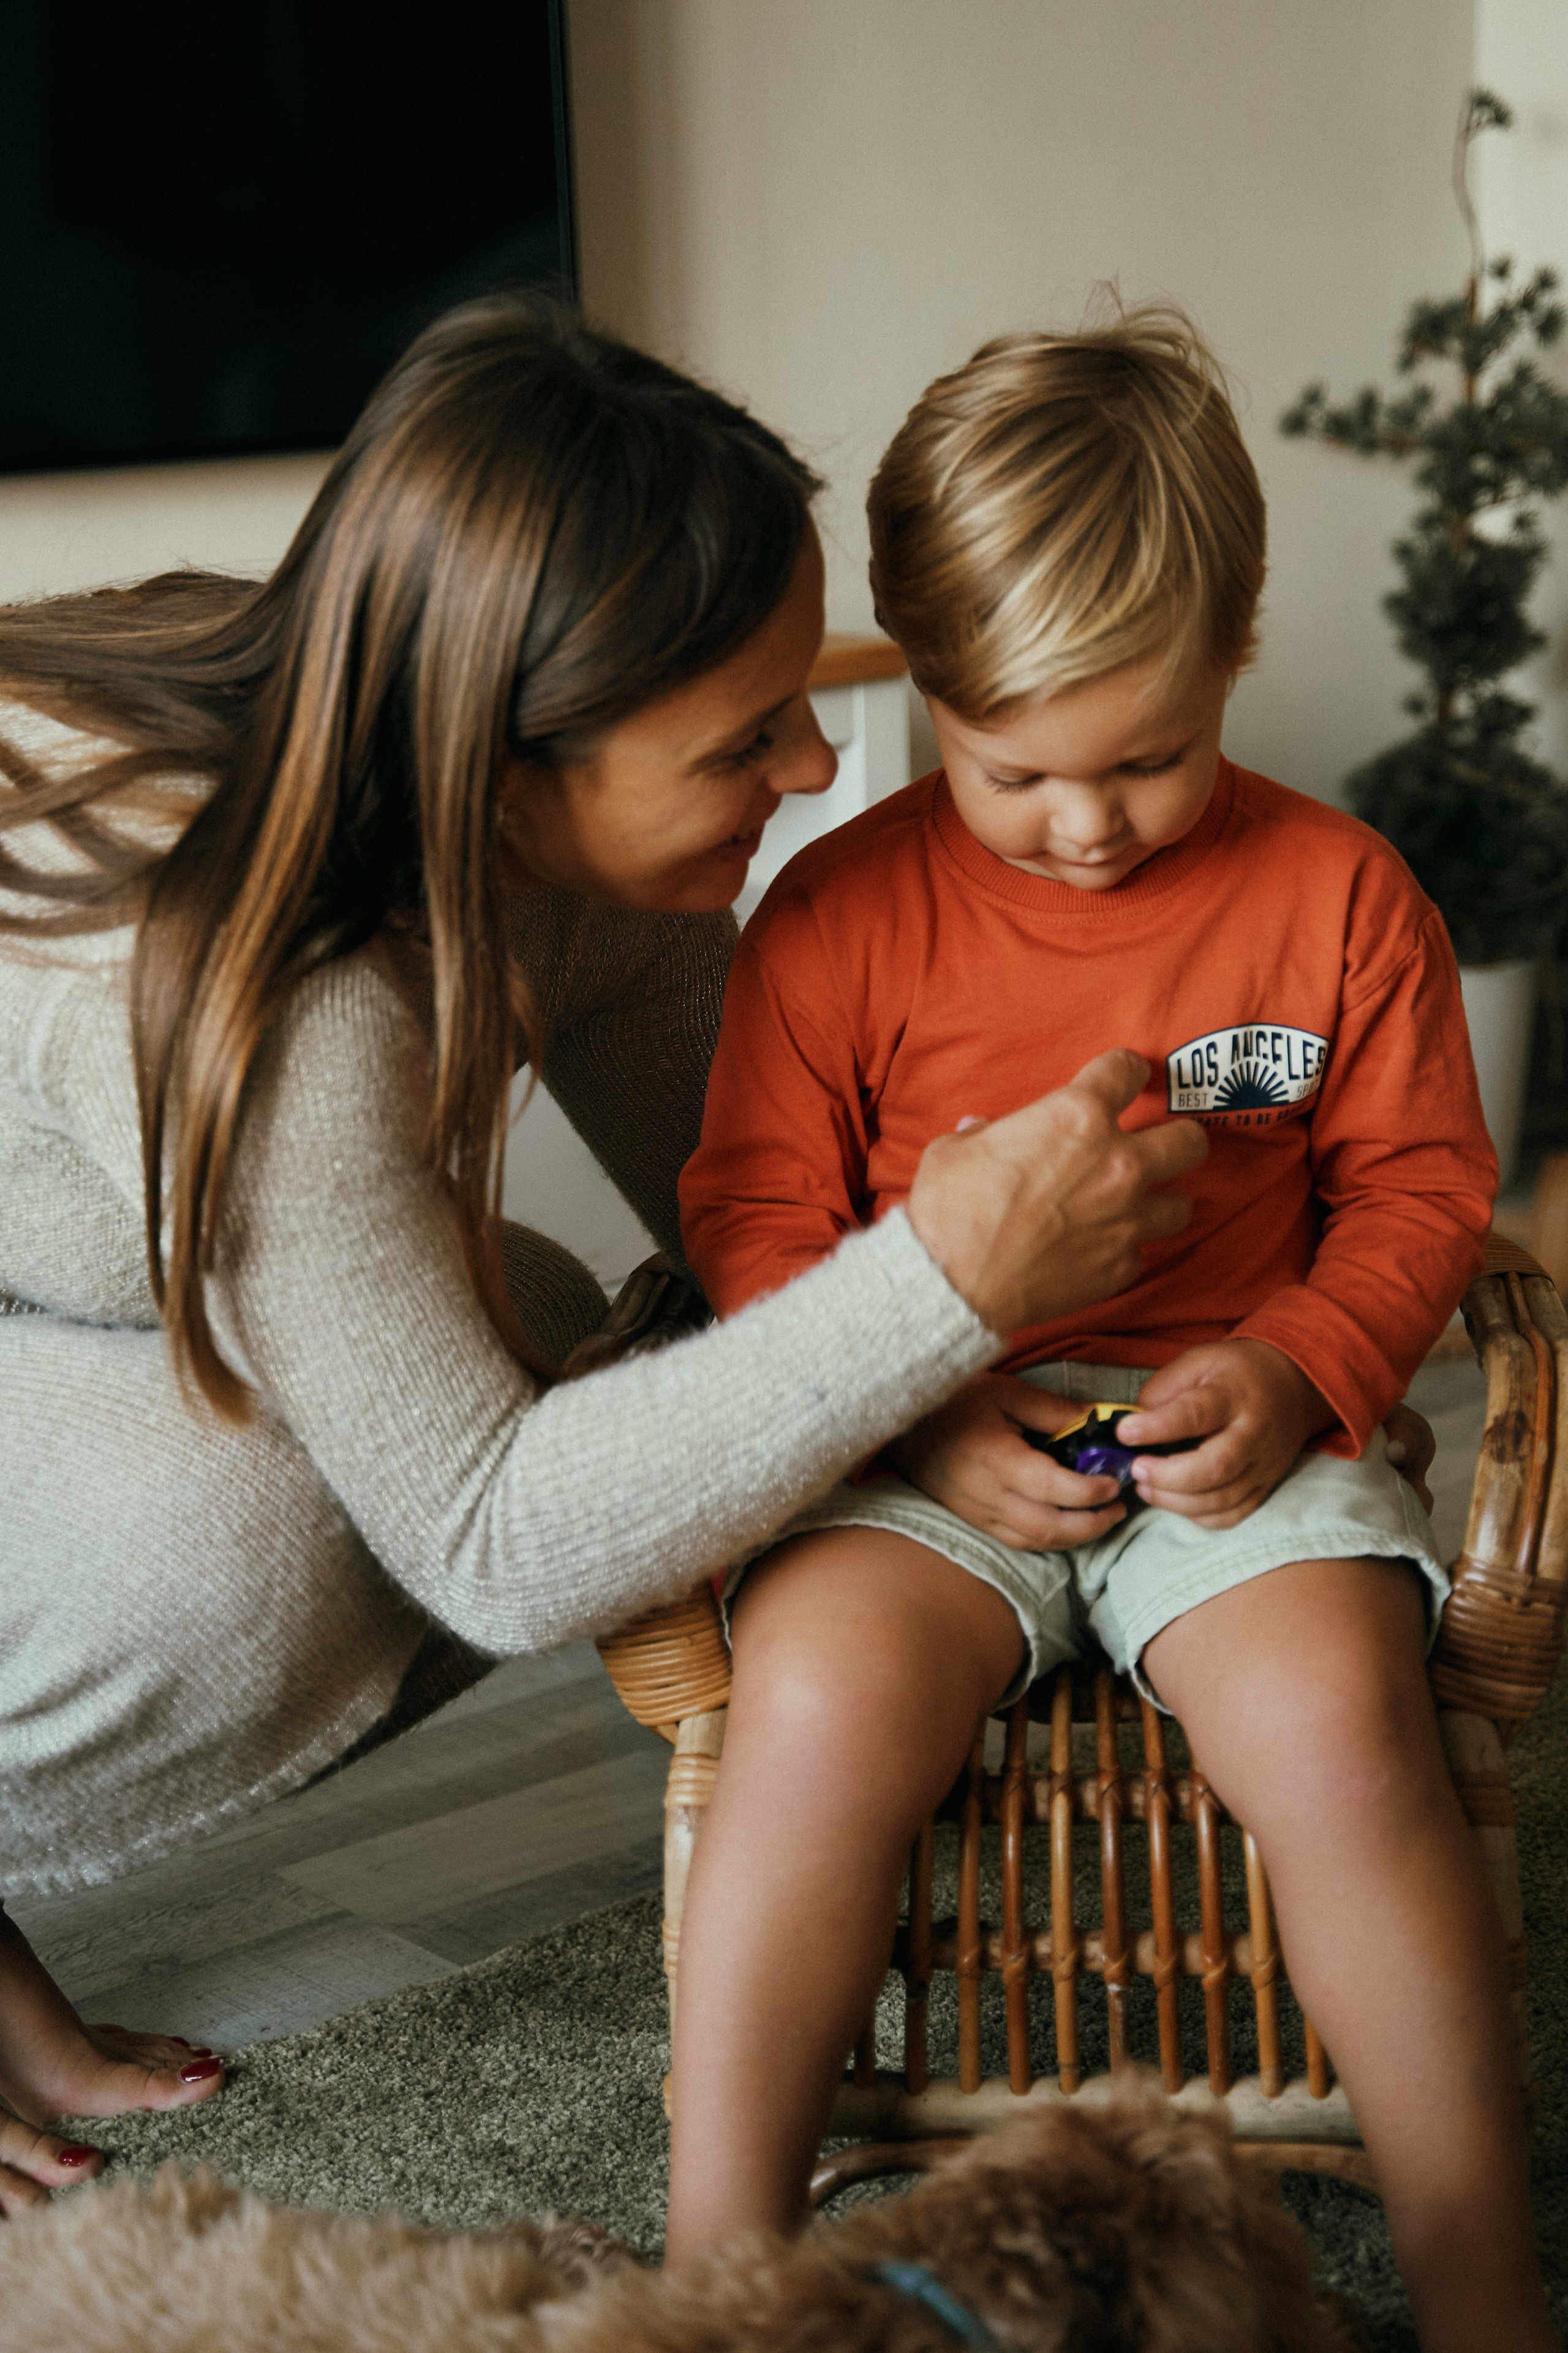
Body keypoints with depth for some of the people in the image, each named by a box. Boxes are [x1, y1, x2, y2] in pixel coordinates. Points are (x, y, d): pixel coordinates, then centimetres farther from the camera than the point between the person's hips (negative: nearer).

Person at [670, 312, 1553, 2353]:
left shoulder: (1337, 894, 2)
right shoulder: (842, 912, 0)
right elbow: (757, 1215, 3)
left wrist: (1294, 1372, -12)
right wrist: (922, 1414, -12)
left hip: (1228, 1433, 0)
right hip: (924, 1447, 0)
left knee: (1336, 1722, -28)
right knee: (821, 1702, -29)